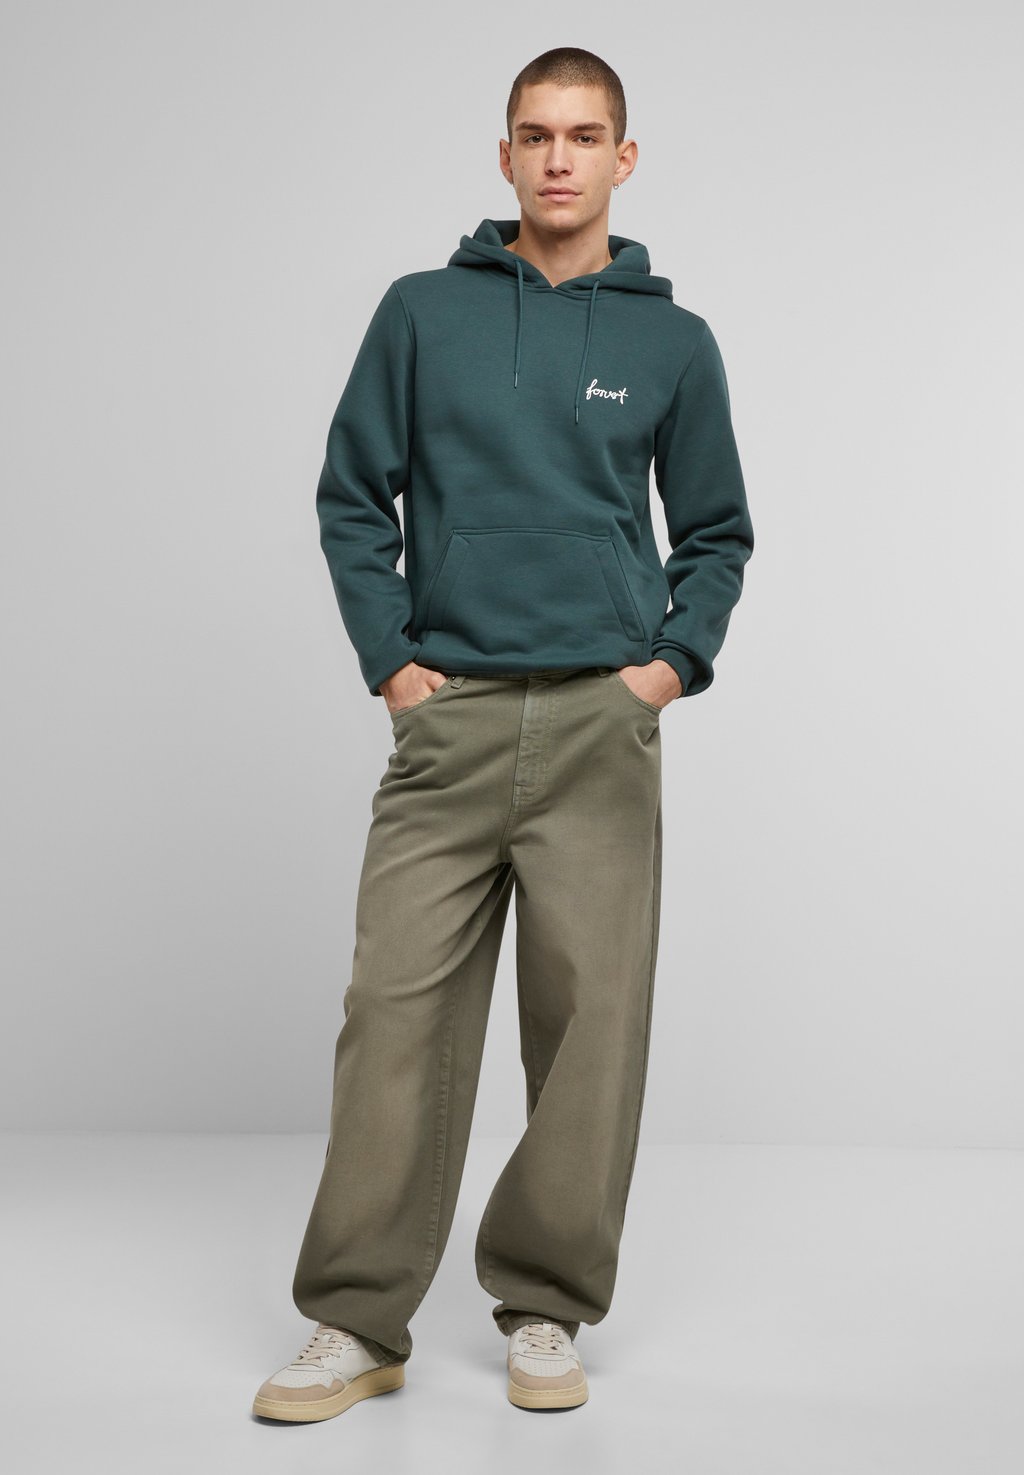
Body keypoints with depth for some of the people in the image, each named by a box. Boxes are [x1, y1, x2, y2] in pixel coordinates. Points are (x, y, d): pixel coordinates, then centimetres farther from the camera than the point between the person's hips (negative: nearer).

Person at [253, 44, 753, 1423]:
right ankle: (359, 1320, 9)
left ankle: (547, 1311, 16)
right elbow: (352, 497, 9)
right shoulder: (424, 312, 7)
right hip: (449, 717, 0)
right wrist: (389, 660, 0)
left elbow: (718, 533, 15)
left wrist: (675, 660, 1)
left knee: (589, 1015, 2)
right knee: (398, 1008, -2)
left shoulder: (673, 340, 9)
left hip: (604, 725, 1)